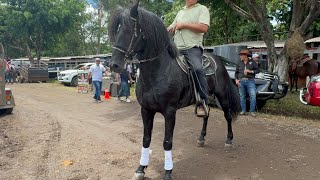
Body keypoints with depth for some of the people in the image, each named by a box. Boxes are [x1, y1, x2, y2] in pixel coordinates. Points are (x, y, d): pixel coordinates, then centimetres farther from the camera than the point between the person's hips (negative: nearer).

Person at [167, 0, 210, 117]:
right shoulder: (180, 12, 25)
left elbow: (204, 28, -10)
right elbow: (170, 29, 27)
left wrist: (184, 25, -9)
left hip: (193, 47, -7)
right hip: (176, 49, 7)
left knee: (197, 68, -33)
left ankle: (203, 102, -24)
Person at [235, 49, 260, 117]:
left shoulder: (252, 62, 6)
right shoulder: (239, 63, 13)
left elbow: (257, 70, 4)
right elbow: (236, 73, 15)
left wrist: (250, 71, -11)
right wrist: (236, 79, 1)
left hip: (250, 81, -2)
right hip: (241, 81, 3)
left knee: (253, 95, -10)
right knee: (242, 96, 4)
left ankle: (252, 111, -4)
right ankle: (243, 110, 13)